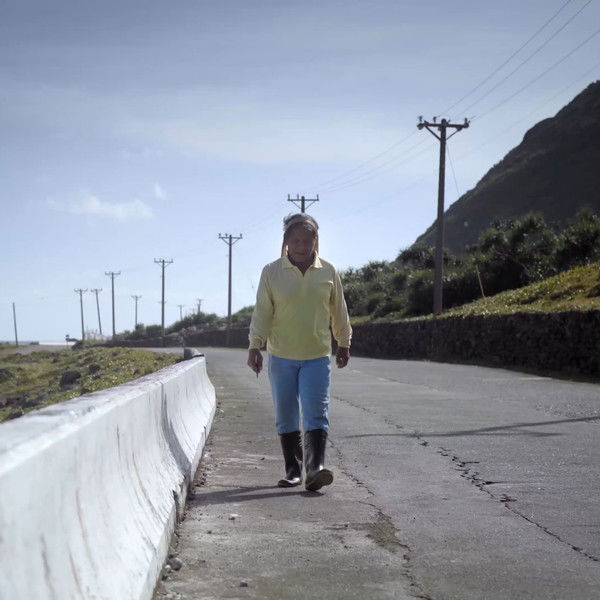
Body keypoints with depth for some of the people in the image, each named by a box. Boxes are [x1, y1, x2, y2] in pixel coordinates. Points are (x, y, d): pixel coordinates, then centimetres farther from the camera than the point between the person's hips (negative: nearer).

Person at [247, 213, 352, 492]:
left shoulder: (328, 271, 3)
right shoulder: (272, 272, 0)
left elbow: (339, 311, 13)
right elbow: (262, 311, -1)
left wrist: (344, 343, 19)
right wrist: (255, 346, -9)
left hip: (317, 356, 0)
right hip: (281, 356, 0)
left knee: (316, 414, -11)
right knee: (286, 417, 6)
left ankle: (315, 468, -17)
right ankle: (293, 470, 17)